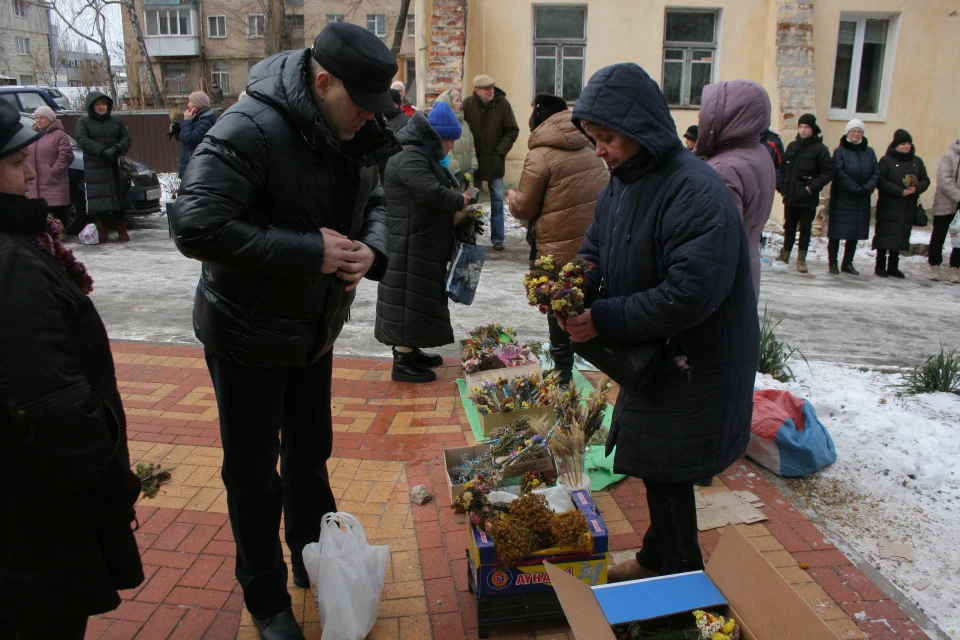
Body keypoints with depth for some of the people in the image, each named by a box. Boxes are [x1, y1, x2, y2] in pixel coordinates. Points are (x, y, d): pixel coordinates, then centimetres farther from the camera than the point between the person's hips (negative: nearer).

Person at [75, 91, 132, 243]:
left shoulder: (116, 121, 14)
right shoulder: (83, 122, 6)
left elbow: (126, 138, 7)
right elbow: (82, 140, -8)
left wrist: (116, 149, -14)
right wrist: (103, 151, -20)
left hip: (115, 168, 2)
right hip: (95, 169, -2)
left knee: (119, 201, 2)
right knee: (99, 203, -4)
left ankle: (122, 232, 11)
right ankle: (102, 233, 5)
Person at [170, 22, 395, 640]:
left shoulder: (352, 135, -3)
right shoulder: (251, 130, -26)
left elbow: (373, 200, 11)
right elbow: (197, 226, -32)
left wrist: (372, 249, -12)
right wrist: (311, 252, -30)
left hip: (315, 328, 7)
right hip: (249, 334, -7)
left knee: (311, 452, 22)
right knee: (254, 473, 9)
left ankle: (316, 563, 45)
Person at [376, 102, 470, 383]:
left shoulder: (429, 158, 18)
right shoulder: (410, 159, -18)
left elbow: (439, 195, 25)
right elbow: (432, 192, -29)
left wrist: (458, 211, 7)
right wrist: (460, 201, -13)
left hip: (426, 245, 11)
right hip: (411, 246, -11)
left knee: (420, 298, 17)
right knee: (409, 298, -6)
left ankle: (411, 351, 28)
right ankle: (402, 363, 0)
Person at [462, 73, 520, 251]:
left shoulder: (502, 104, -6)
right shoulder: (467, 104, -7)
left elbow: (512, 131, -2)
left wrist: (500, 151, -10)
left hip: (495, 162, 0)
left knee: (497, 200, 4)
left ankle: (497, 238, 12)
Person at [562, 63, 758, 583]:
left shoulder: (697, 193, -24)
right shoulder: (619, 183, 6)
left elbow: (692, 292, -30)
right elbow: (596, 253, 13)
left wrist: (606, 320, -25)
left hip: (694, 363, -8)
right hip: (650, 355, 8)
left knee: (666, 472, 2)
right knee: (654, 467, 18)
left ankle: (680, 579, 24)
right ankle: (658, 560, 37)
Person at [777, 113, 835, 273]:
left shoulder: (820, 149, -6)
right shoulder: (792, 146, 8)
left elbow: (828, 172, -9)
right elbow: (784, 168, 13)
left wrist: (812, 187, -16)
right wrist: (782, 186, 4)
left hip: (808, 198, -4)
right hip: (790, 196, 4)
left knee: (805, 228, 5)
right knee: (789, 227, 14)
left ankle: (801, 259, 11)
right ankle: (785, 253, 26)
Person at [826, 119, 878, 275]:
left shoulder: (869, 152, 11)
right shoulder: (840, 151, -3)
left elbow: (876, 173, 4)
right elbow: (840, 174, -11)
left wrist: (867, 188, -13)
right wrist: (856, 189, -17)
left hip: (862, 200, 5)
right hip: (842, 198, -4)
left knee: (856, 233, 7)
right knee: (837, 233, -2)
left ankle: (848, 263, 15)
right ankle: (833, 263, 5)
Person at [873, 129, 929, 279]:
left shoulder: (917, 161, 11)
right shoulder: (886, 160, -3)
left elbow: (925, 180, 12)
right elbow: (881, 182, -12)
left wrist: (916, 189, -10)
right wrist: (901, 191, -17)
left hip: (908, 208, 4)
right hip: (888, 206, -4)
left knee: (901, 237, 6)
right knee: (885, 236, -5)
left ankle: (893, 267, 14)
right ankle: (880, 266, 3)